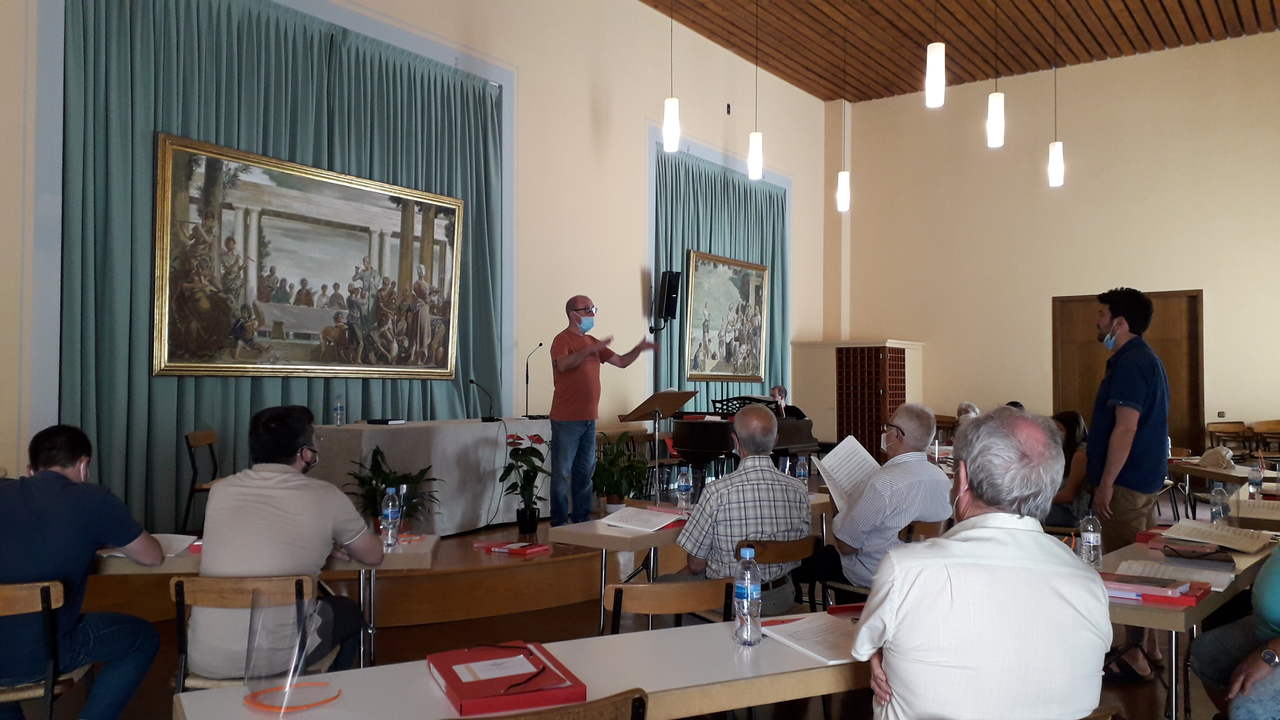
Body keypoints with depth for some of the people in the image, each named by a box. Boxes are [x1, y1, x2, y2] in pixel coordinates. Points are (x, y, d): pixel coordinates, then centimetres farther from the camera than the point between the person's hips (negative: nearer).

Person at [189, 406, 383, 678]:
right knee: (349, 612, 27)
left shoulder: (221, 490, 2)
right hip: (276, 660, -4)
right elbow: (373, 555, 8)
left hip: (204, 661, 4)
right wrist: (333, 541, 29)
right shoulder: (325, 496, -8)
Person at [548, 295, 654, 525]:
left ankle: (582, 520, 21)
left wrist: (638, 349, 1)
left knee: (585, 471, 13)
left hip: (589, 418, 8)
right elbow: (563, 364, -29)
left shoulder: (592, 342, 17)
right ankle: (559, 524, 4)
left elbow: (621, 361, 17)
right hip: (566, 419, -8)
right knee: (562, 472, -2)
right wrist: (590, 350, -36)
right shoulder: (563, 339, -8)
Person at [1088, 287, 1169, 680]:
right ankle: (1148, 646, 25)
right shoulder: (1147, 359, 16)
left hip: (1126, 483, -11)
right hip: (1145, 479, 11)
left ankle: (1134, 656, 2)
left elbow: (1126, 428, -23)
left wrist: (1105, 484, -21)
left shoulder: (1130, 363, -17)